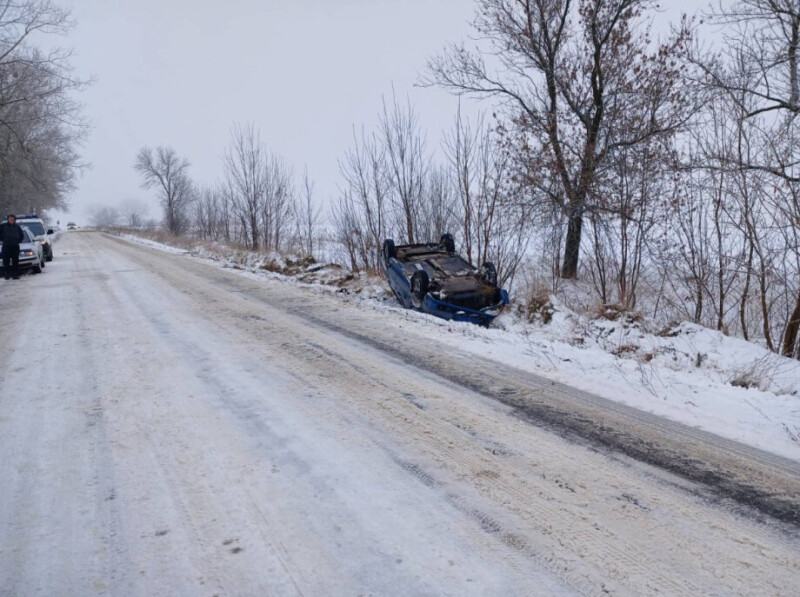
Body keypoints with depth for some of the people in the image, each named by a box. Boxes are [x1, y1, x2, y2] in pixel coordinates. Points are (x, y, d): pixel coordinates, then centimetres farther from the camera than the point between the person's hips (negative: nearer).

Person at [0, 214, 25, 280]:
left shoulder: (17, 227, 8)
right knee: (6, 261, 0)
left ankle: (15, 274, 4)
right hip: (6, 246, -1)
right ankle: (6, 274, 6)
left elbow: (22, 235, 19)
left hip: (15, 246, 1)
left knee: (15, 261, 1)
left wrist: (18, 241, 9)